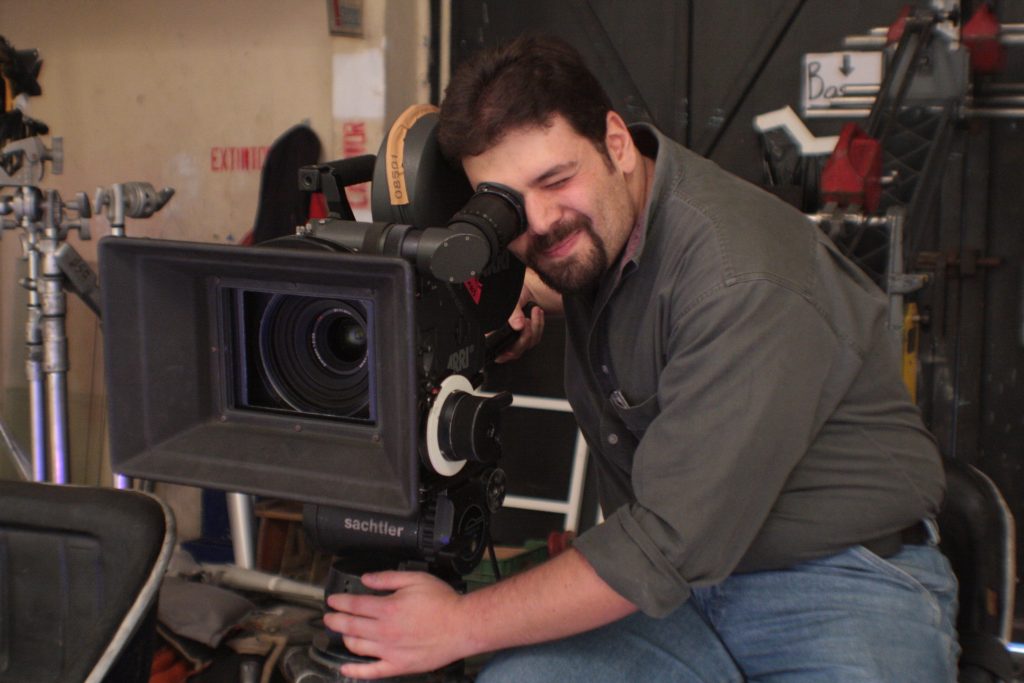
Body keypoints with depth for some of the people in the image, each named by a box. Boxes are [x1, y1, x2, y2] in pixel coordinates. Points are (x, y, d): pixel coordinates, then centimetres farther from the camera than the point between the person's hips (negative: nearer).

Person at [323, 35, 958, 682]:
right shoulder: (587, 228, 1)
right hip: (679, 582, 6)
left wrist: (462, 623, -19)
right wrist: (525, 296, 5)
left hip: (844, 581, -5)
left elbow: (672, 543, -26)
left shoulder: (747, 283, -25)